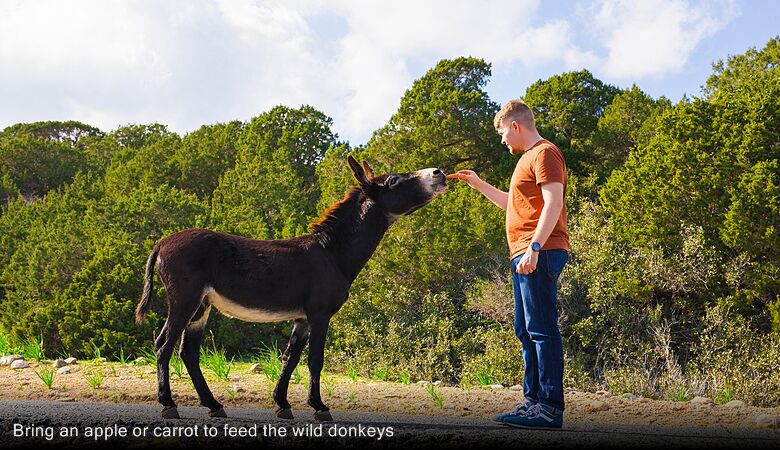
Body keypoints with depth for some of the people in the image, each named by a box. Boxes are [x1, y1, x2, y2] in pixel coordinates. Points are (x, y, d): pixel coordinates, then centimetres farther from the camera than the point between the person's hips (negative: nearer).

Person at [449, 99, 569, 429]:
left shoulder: (545, 152, -6)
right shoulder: (528, 158, 26)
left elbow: (554, 203, -18)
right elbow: (513, 204, 37)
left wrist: (535, 246, -26)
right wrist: (478, 185, 32)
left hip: (540, 253, -11)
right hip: (526, 257, 11)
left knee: (542, 329, -12)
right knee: (527, 331, 11)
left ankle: (551, 407, -12)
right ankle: (534, 401, 16)